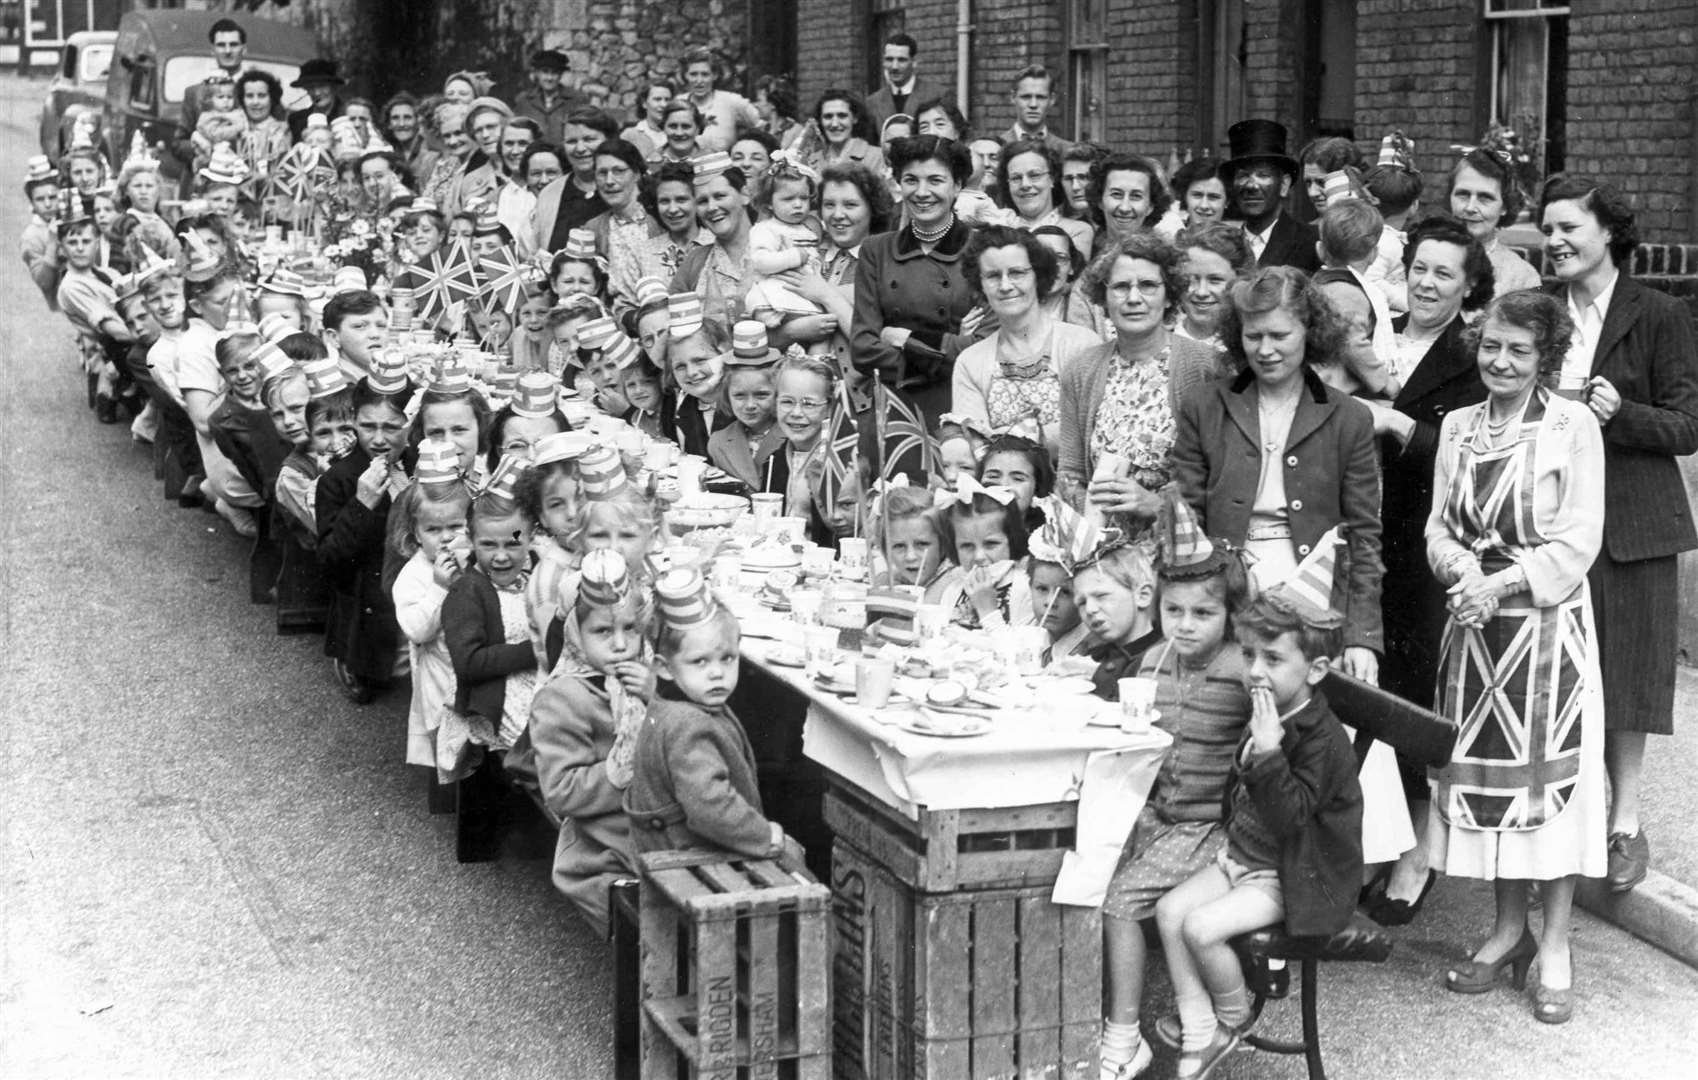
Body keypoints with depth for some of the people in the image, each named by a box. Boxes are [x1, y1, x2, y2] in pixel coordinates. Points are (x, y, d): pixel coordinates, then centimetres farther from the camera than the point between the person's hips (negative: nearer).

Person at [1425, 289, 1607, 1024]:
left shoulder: (1573, 425, -8)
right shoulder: (1458, 426, 7)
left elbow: (1579, 539, -10)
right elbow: (1438, 525, 9)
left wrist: (1501, 583, -18)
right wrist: (1460, 568, -11)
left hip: (1547, 622, -5)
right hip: (1476, 624, 5)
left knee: (1549, 771, -1)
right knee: (1484, 768, 9)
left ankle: (1555, 945, 9)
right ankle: (1509, 928, 23)